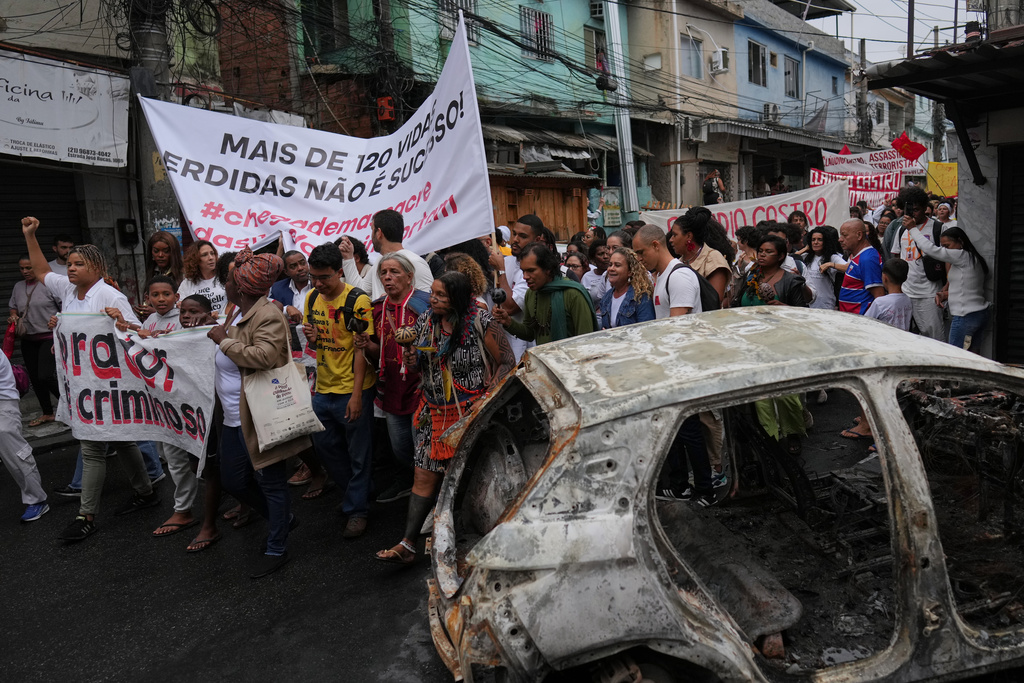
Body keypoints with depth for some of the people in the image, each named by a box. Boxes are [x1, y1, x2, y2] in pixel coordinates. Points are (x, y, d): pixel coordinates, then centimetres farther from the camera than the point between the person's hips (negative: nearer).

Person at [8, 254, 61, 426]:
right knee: (35, 378, 10)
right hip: (28, 340, 7)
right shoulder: (18, 287, 10)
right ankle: (47, 413, 23)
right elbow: (14, 309, 23)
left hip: (50, 338, -6)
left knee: (46, 376, -17)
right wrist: (13, 318, -1)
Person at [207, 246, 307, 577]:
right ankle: (282, 519, 39)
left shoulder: (268, 316, -18)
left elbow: (264, 356, -35)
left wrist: (224, 340, -23)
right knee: (233, 480, 18)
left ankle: (277, 549, 21)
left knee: (270, 482, 4)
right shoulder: (236, 312, 12)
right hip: (234, 419, 10)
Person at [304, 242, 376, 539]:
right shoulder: (312, 298, 6)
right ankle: (358, 492, 37)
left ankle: (357, 509, 20)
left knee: (358, 453, 5)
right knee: (324, 445, 17)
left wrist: (356, 395, -17)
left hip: (352, 390, -7)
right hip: (323, 388, 7)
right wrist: (310, 337, -8)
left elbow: (361, 350, -14)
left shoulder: (357, 301, -14)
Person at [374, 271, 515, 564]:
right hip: (435, 413, 5)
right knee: (424, 475, 3)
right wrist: (411, 361, -6)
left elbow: (507, 361, -8)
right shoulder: (425, 321, 5)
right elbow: (421, 365, 17)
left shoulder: (481, 322, -12)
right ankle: (408, 543, 8)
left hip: (471, 413, -5)